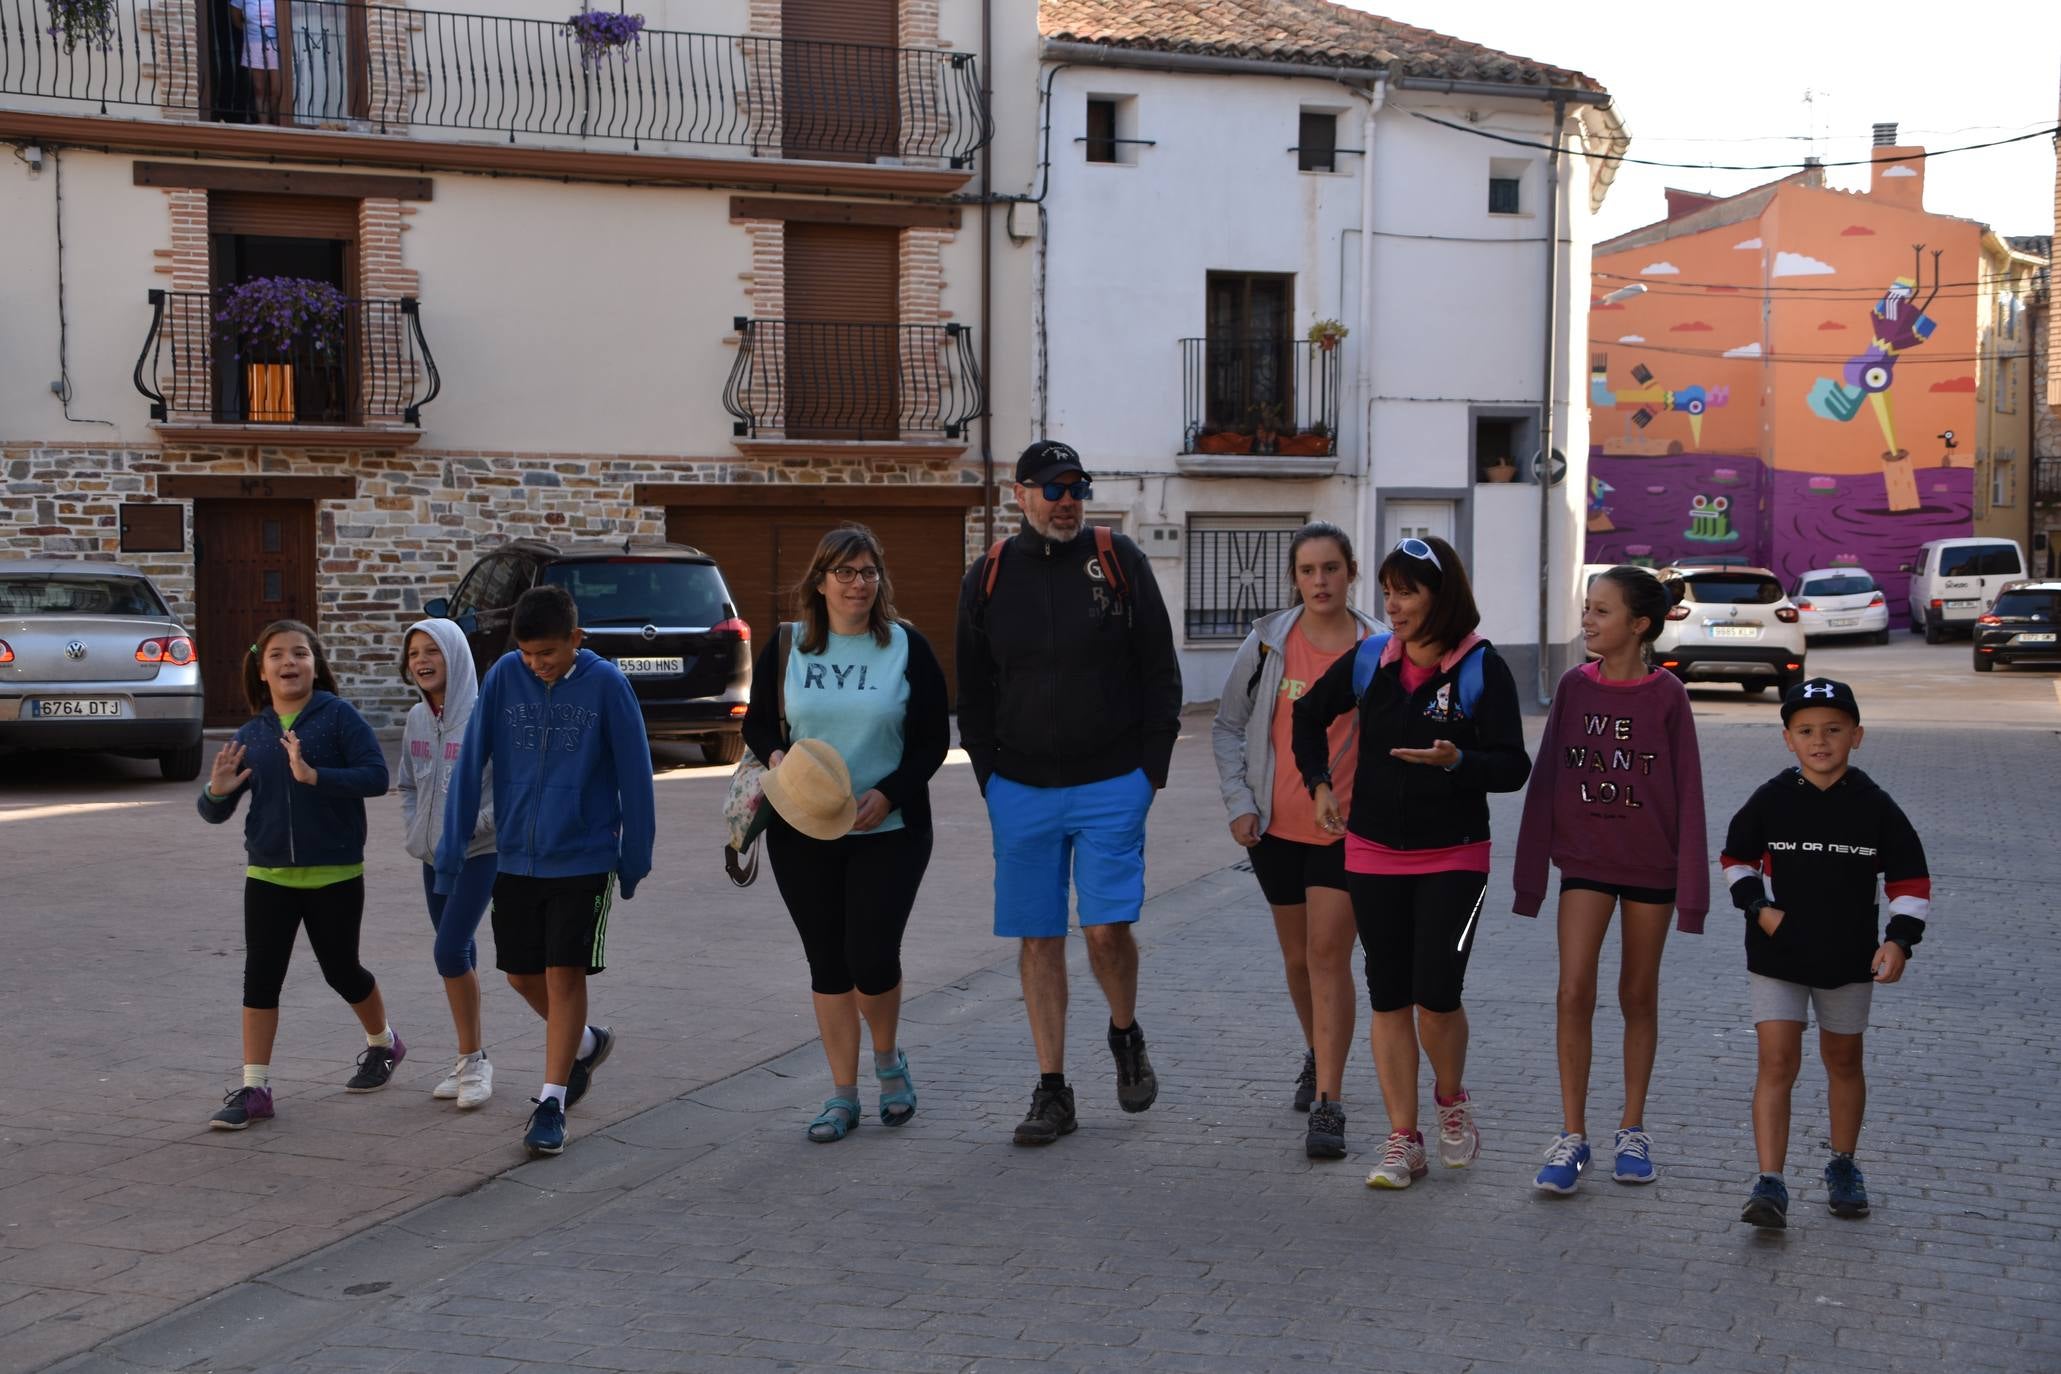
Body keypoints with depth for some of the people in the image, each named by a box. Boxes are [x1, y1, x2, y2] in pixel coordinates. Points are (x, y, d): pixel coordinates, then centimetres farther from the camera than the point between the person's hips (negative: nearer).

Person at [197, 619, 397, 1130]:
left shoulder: (338, 716, -7)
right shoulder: (251, 734, 5)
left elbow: (376, 775, -18)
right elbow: (215, 813, 7)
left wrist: (314, 775, -29)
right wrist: (218, 791, -15)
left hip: (335, 876, -3)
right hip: (268, 876, 3)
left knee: (341, 969, 12)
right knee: (260, 977, -1)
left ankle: (383, 1043, 39)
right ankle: (254, 1088, 5)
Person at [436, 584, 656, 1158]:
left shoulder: (605, 684, -11)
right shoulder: (504, 677, -5)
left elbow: (634, 774, -4)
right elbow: (470, 764, -1)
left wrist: (635, 858, -1)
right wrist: (452, 848, -2)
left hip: (583, 859, -4)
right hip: (516, 858, 4)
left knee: (565, 974, -4)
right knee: (521, 973, 11)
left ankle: (551, 1102, 5)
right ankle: (585, 1044, 38)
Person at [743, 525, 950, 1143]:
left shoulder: (907, 647, 0)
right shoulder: (786, 647, 4)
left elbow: (932, 739, 0)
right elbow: (757, 722, 12)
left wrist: (888, 794, -14)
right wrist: (776, 756, -11)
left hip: (889, 831, -2)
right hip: (803, 833, 2)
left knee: (872, 957, -8)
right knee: (827, 961, 6)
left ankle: (887, 1058, 23)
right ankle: (842, 1095, 16)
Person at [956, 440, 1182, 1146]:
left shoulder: (1119, 560, 0)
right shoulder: (987, 578, 6)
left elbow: (1160, 671, 3)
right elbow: (973, 693, 13)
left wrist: (1151, 767, -2)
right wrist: (990, 778, 5)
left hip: (1112, 785, -2)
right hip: (1021, 791, 2)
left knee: (1107, 927, -9)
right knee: (1039, 940, 4)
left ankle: (1126, 1035, 22)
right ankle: (1052, 1091, 12)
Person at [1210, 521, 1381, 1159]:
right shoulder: (1268, 640, 0)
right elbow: (1228, 725, 8)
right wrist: (1239, 802, 0)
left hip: (1346, 829, -3)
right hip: (1276, 825, 3)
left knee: (1328, 955, -10)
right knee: (1298, 956, 15)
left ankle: (1328, 1104, -8)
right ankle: (1318, 1057, 40)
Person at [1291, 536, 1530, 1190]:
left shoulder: (1482, 669, -9)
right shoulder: (1370, 659, 2)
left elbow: (1513, 767, -12)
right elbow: (1309, 714, 20)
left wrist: (1456, 760, -29)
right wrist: (1319, 783, 13)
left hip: (1453, 858, -4)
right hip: (1374, 856, 4)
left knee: (1436, 995, -10)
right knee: (1389, 999, 5)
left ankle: (1452, 1100, 21)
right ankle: (1403, 1142, 14)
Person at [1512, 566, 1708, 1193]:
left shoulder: (1667, 695, -7)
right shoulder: (1573, 688, -1)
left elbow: (1687, 791, -4)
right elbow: (1545, 780, 3)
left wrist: (1691, 883, -7)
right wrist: (1531, 871, 2)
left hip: (1651, 864, -1)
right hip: (1584, 859, 1)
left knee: (1639, 997, 10)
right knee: (1574, 992, -9)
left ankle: (1632, 1130, 22)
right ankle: (1572, 1136, -1)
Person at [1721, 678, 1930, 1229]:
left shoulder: (1875, 807, -6)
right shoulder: (1770, 801, -6)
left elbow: (1910, 879, 0)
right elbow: (1736, 857, 9)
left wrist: (1900, 938, -12)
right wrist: (1758, 906, -6)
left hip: (1849, 956, 1)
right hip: (1777, 955, -1)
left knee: (1843, 1060, 16)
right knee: (1777, 1062, -8)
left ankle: (1843, 1166, 35)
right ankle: (1770, 1185, -11)